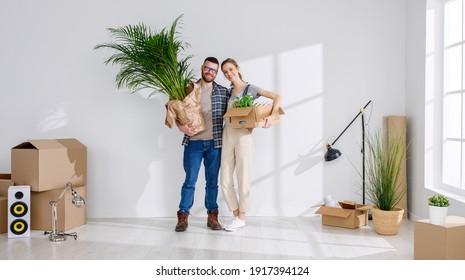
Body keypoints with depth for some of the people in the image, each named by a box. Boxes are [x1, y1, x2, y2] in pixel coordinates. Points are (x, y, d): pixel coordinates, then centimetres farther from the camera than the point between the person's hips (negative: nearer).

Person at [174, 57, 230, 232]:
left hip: (214, 143, 1)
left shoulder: (223, 92, 7)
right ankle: (183, 216, 13)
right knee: (190, 180, 3)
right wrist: (180, 125, -11)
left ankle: (212, 216, 18)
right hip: (193, 142, -1)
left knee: (212, 181, 9)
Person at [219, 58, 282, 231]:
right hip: (227, 136, 6)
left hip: (243, 136, -6)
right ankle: (236, 215, 17)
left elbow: (277, 97, -6)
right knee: (225, 181, 4)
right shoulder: (228, 91, 14)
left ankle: (241, 218, 13)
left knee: (243, 179, 1)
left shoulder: (250, 88, -1)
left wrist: (272, 116, -20)